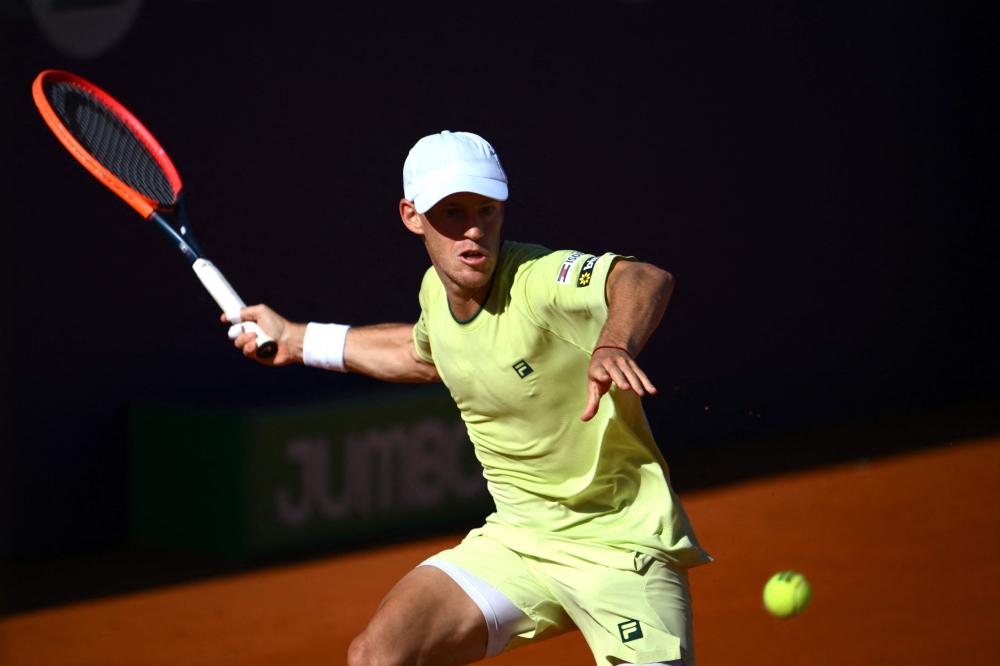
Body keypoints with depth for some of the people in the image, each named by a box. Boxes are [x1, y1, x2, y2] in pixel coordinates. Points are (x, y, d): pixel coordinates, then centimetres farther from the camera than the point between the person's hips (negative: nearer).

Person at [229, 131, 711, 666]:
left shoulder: (538, 280, -22)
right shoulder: (435, 289, 1)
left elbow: (645, 281, -43)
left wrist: (614, 346, -64)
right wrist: (298, 340, 31)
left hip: (620, 546, -6)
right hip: (517, 540, 6)